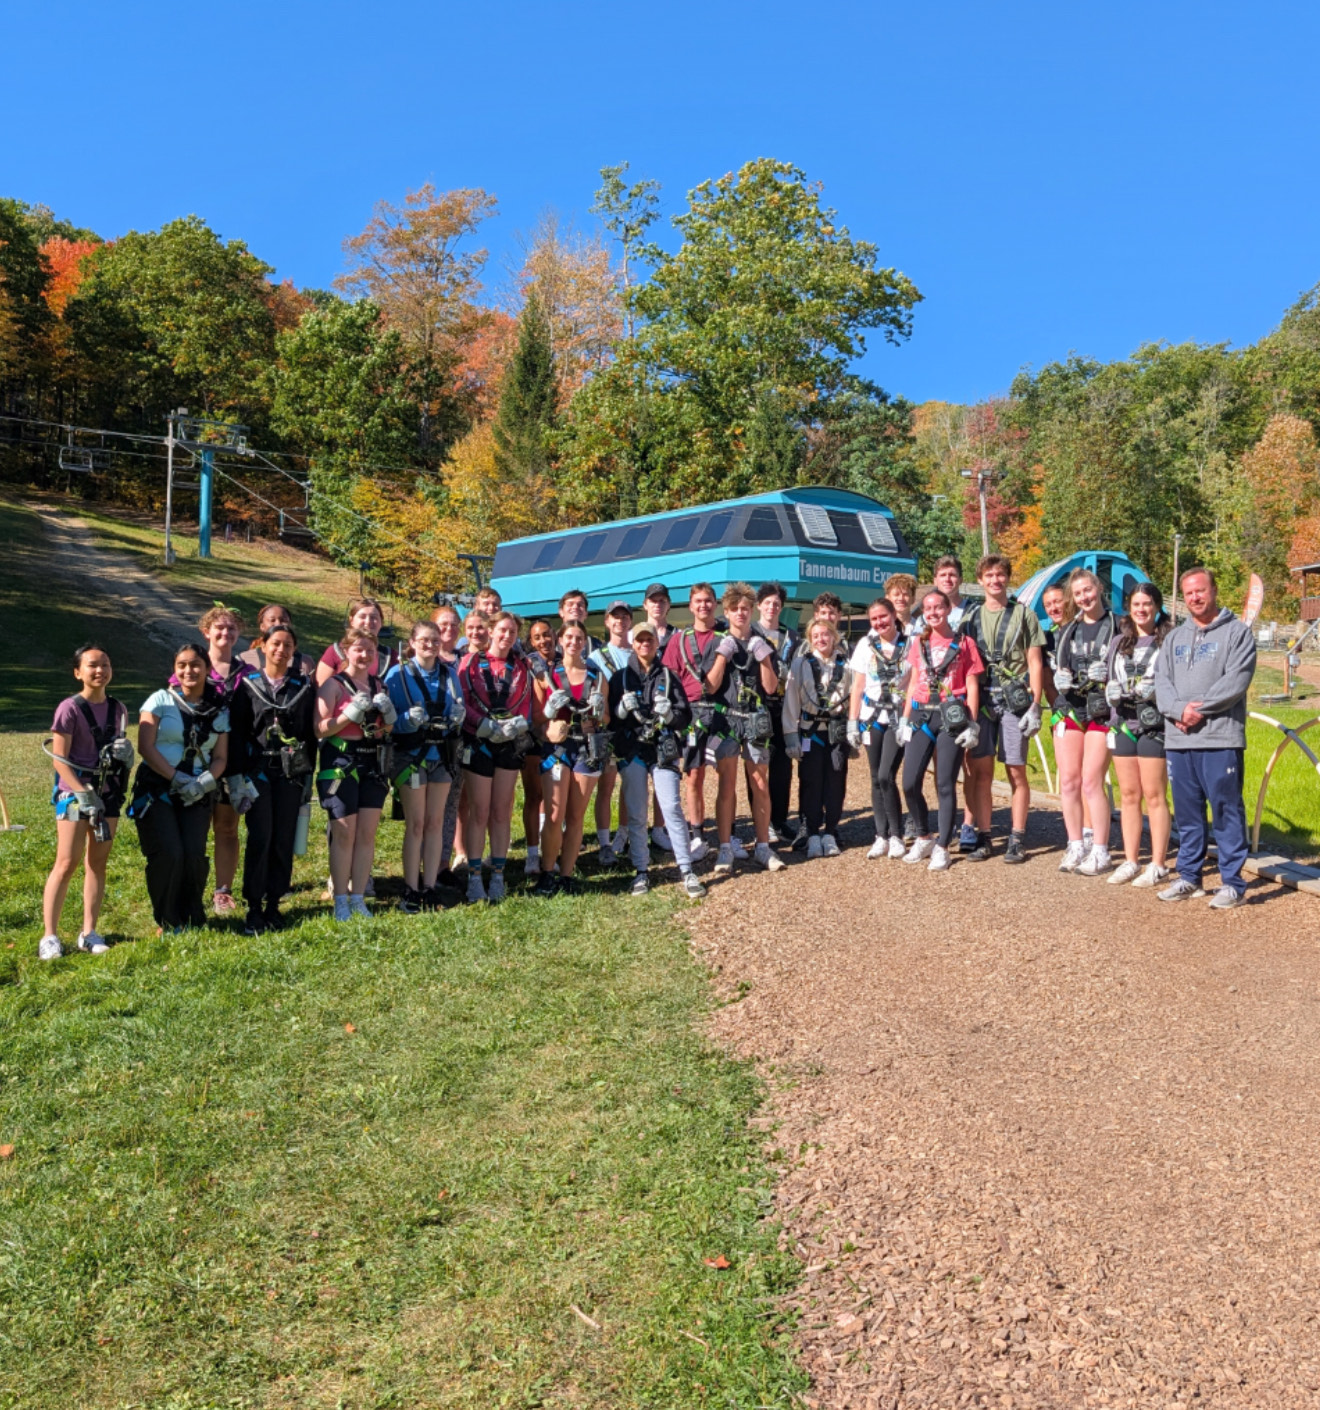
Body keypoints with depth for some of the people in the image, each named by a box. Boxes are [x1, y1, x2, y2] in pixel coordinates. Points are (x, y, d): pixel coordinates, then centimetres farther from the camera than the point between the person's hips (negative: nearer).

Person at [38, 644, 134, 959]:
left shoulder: (118, 709, 7)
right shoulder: (70, 708, -10)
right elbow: (59, 759, -12)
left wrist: (125, 751, -4)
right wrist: (85, 795, -18)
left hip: (109, 792, 5)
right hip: (74, 792, -5)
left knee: (98, 862, 7)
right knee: (67, 863, -8)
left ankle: (89, 932, 14)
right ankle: (49, 936, -2)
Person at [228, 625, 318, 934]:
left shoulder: (304, 686, 7)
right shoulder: (248, 684, 3)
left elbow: (310, 732, 9)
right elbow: (236, 731, 1)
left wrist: (308, 776, 6)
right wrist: (236, 776, -5)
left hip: (291, 771, 2)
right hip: (257, 769, -2)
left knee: (284, 839, 3)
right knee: (260, 837, -8)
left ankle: (274, 905, 14)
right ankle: (254, 907, 0)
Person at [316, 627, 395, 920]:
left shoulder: (379, 685, 13)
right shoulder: (334, 685, -3)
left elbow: (388, 729, 20)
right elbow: (320, 729, -10)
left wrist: (388, 713, -1)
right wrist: (352, 712, -20)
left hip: (374, 764, 5)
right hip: (341, 763, -5)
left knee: (368, 833, 4)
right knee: (344, 834, -3)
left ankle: (358, 897, 13)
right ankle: (340, 900, 6)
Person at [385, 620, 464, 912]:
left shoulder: (449, 673, 6)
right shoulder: (398, 674, -5)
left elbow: (457, 714, 12)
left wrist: (457, 718, -11)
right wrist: (409, 720, -25)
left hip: (442, 754, 4)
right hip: (411, 754, -4)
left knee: (435, 823, 6)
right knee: (415, 824, -2)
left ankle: (429, 886, 14)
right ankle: (411, 890, 6)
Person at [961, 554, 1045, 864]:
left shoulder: (1024, 616, 5)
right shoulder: (971, 618, 13)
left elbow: (1035, 663, 2)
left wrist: (1035, 705, -6)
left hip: (1014, 701, -2)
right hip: (980, 701, 2)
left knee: (1016, 772, 1)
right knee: (981, 771, 2)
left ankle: (1017, 839, 8)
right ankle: (983, 837, 9)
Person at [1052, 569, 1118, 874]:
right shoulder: (1067, 631, 17)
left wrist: (1109, 673, -17)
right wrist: (1061, 678, -3)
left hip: (1102, 711, -4)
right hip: (1069, 708, 5)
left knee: (1091, 781, -10)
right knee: (1068, 780, 2)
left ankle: (1100, 852, -1)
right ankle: (1076, 846, 13)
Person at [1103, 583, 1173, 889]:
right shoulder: (1119, 642, 16)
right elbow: (1108, 682, 20)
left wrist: (1154, 690, -19)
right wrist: (1114, 691, -1)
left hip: (1154, 725, -5)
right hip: (1122, 725, 5)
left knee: (1154, 795, -2)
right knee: (1128, 795, 9)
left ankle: (1158, 865, 4)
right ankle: (1130, 861, 15)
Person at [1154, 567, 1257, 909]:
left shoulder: (1238, 632, 2)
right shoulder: (1174, 637, 18)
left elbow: (1236, 681, -10)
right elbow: (1161, 681, 8)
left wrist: (1198, 708, -13)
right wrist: (1179, 709, -10)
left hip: (1221, 739, -5)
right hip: (1179, 739, 5)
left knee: (1227, 810, -3)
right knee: (1187, 812, 11)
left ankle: (1232, 883, 4)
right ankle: (1189, 877, 20)